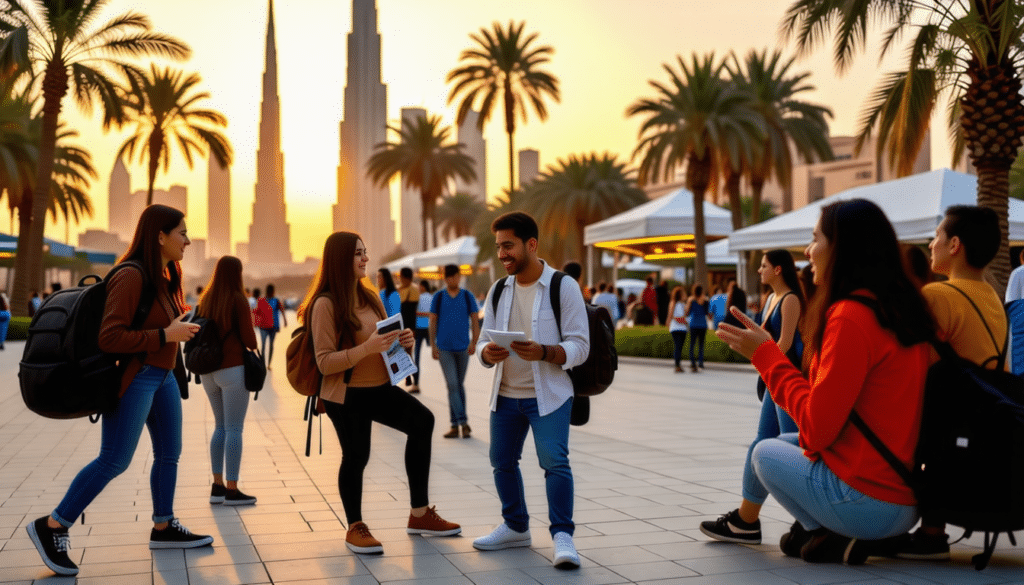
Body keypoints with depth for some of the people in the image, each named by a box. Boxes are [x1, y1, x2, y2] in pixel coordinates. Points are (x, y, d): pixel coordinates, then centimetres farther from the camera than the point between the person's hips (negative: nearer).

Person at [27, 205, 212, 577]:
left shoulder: (164, 277, 9)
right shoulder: (131, 277, -19)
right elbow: (110, 338, -23)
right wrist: (166, 336, -22)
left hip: (162, 376, 10)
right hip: (134, 376, -9)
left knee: (169, 453, 13)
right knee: (114, 461, -8)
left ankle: (163, 529, 24)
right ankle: (51, 528, 1)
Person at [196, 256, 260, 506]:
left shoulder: (205, 301, 7)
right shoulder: (238, 299, -9)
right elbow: (249, 339, -9)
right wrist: (254, 344, 12)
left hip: (209, 371, 6)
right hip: (233, 368, -6)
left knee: (220, 427, 15)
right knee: (234, 429, -4)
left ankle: (218, 486, 15)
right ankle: (232, 490, -4)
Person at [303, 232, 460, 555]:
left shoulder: (370, 298, 11)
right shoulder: (326, 304, -13)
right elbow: (325, 362, -17)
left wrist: (402, 342, -1)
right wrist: (367, 348, -27)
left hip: (380, 388, 7)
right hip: (346, 395, -7)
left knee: (422, 421, -7)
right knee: (355, 456, -2)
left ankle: (419, 514, 2)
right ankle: (355, 528, 22)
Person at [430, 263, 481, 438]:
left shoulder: (467, 296, 3)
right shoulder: (438, 297, 3)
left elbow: (474, 320, 4)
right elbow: (433, 322, 5)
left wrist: (474, 342, -9)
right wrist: (433, 345, -2)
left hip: (463, 347, 1)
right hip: (445, 348, -1)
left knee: (459, 385, 10)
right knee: (452, 385, -9)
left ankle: (455, 425, 18)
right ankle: (463, 422, -10)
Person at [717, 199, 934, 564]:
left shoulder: (850, 316, -19)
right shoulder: (903, 310, 8)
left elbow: (818, 429, -17)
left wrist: (766, 354, -8)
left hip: (868, 502, -8)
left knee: (765, 452, 13)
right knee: (788, 441, 24)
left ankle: (830, 537, 4)